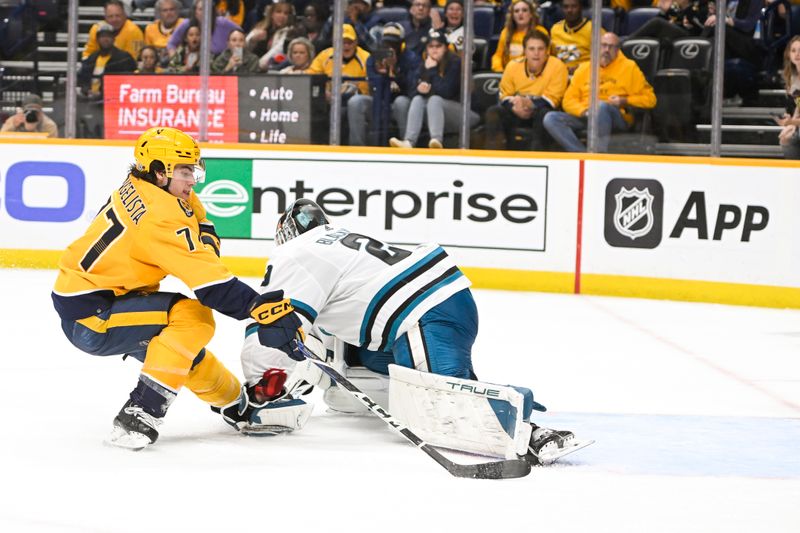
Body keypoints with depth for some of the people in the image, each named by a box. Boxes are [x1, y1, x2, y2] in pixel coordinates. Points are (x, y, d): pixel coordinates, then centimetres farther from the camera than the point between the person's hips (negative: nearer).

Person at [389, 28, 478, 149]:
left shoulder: (455, 62, -11)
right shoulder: (425, 64, 6)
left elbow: (445, 92, -19)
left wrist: (432, 70, -16)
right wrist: (421, 89, -19)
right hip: (435, 112, 5)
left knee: (435, 99, -30)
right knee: (418, 99, -20)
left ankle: (437, 141, -56)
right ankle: (409, 142, -43)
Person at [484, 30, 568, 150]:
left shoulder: (557, 66, -16)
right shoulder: (513, 66, -6)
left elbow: (551, 99, -18)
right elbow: (505, 95, 2)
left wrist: (528, 104, -34)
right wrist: (516, 108, -22)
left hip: (541, 110, -3)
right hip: (518, 113, 3)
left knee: (544, 112, -37)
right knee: (493, 112, -20)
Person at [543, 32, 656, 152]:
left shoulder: (629, 67, 11)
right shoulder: (584, 68, 20)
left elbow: (649, 99, 7)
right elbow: (569, 100, 14)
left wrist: (624, 101, -8)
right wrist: (584, 111, -7)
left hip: (617, 118, -4)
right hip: (583, 117, 4)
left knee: (601, 106, -38)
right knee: (551, 118, -21)